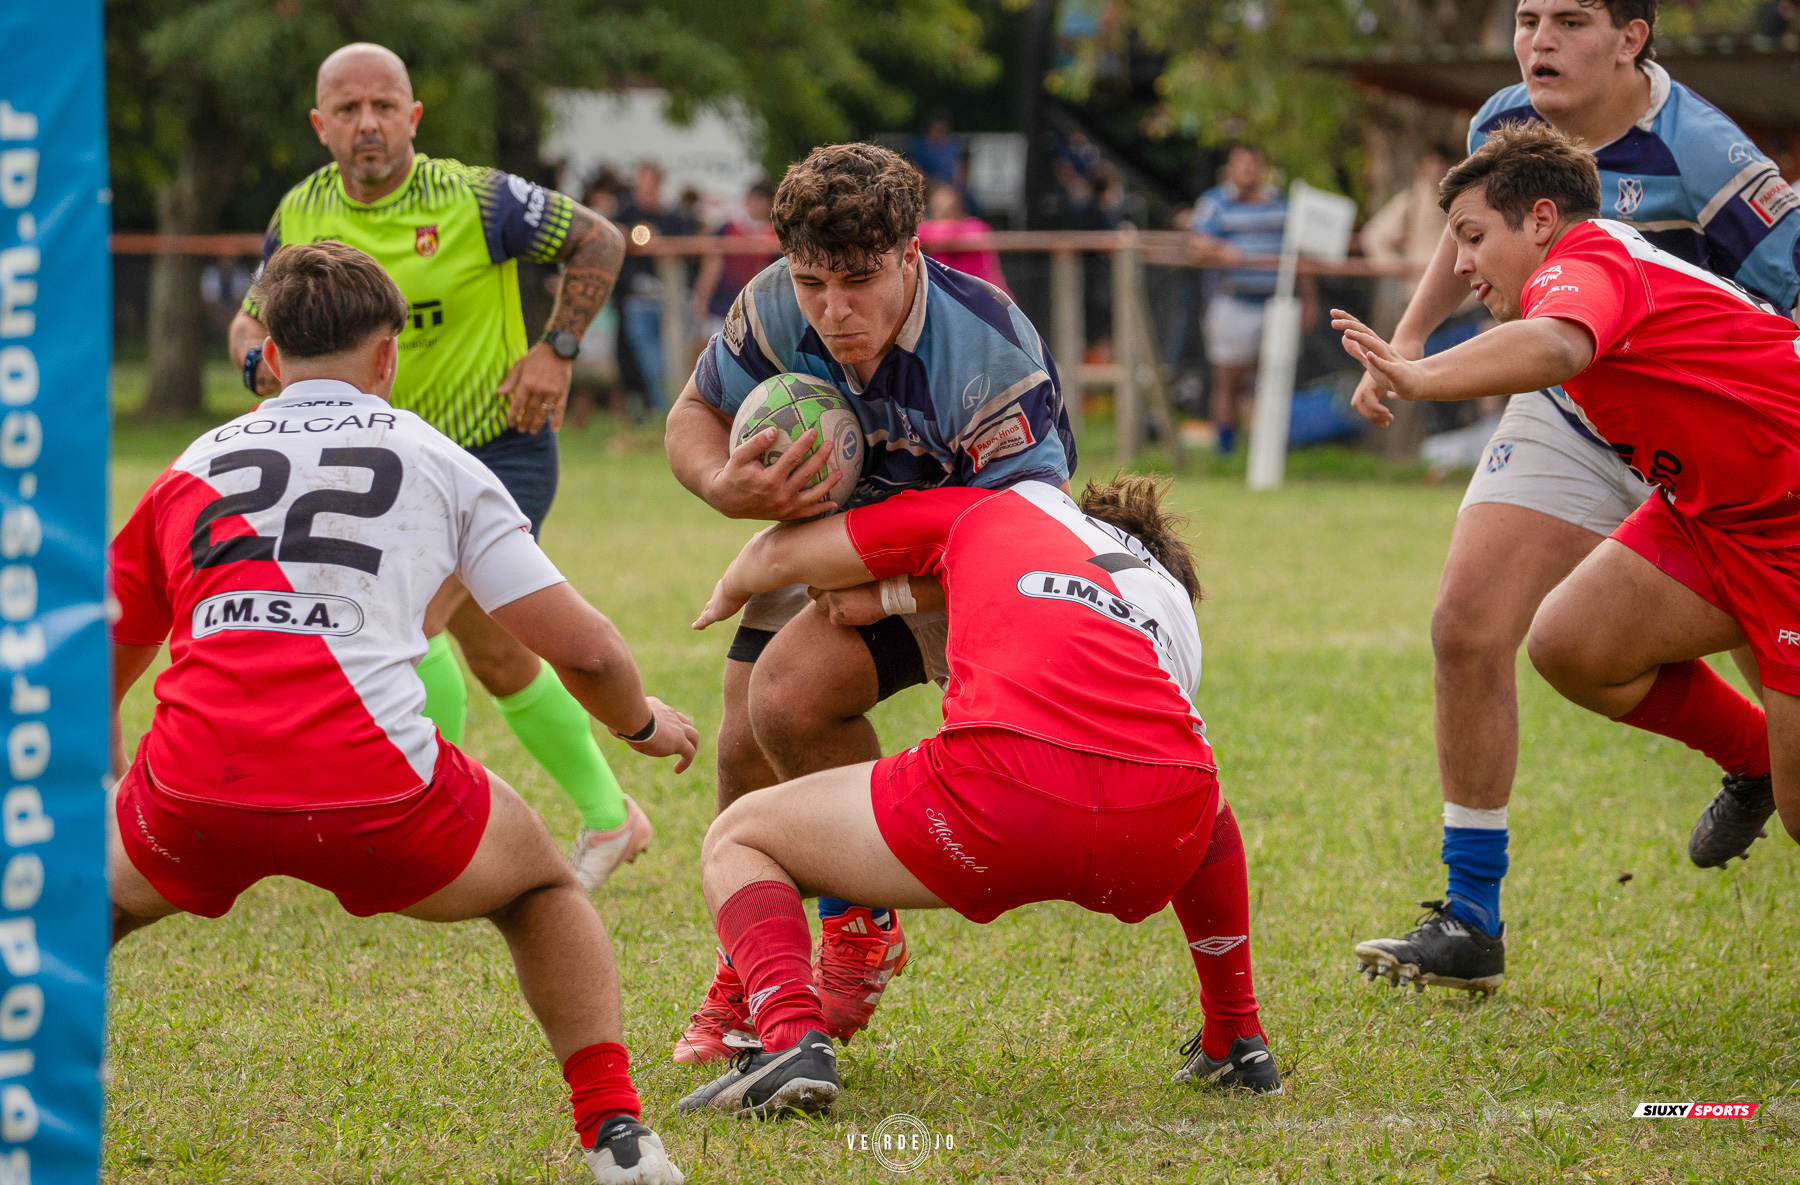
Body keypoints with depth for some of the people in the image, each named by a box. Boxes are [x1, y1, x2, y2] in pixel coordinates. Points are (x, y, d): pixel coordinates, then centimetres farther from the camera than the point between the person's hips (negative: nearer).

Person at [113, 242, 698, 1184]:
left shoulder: (193, 467, 23)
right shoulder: (436, 461, 16)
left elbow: (99, 659, 34)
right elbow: (581, 648, 12)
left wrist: (100, 762, 56)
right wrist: (641, 724, 34)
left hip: (194, 791, 2)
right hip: (370, 788, -2)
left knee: (96, 890, 35)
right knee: (542, 891, 27)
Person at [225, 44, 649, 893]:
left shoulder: (475, 200, -17)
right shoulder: (300, 218, -3)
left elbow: (599, 242, -5)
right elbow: (251, 321, 9)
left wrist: (557, 348, -13)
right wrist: (262, 364, -15)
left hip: (497, 447, -6)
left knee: (408, 623, -19)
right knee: (493, 656, 9)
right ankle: (607, 819, 25)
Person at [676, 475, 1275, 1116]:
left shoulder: (989, 509, 29)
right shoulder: (1177, 608, 35)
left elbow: (779, 552, 33)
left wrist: (728, 595, 56)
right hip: (1163, 834, 4)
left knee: (734, 843, 18)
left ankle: (792, 1041, -9)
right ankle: (1237, 1043, 40)